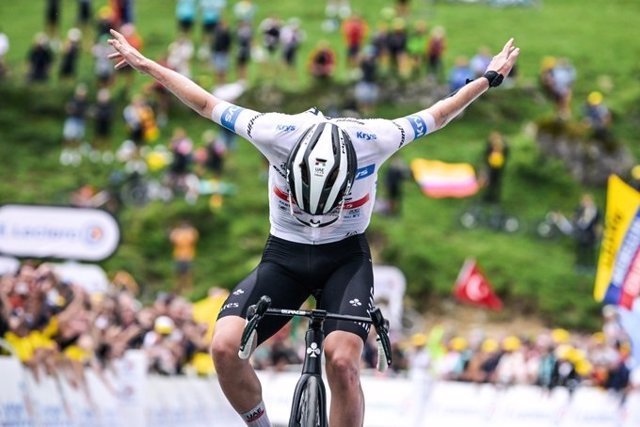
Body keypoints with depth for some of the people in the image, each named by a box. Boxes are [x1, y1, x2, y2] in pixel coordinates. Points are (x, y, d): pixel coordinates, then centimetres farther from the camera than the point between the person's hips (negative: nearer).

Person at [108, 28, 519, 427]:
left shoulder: (373, 140, -24)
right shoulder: (275, 133, -24)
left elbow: (438, 113, -4)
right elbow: (206, 103, -7)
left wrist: (490, 78, 8)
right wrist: (143, 63, 2)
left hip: (346, 259, -1)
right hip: (284, 256, 1)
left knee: (342, 361, -28)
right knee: (225, 346, -22)